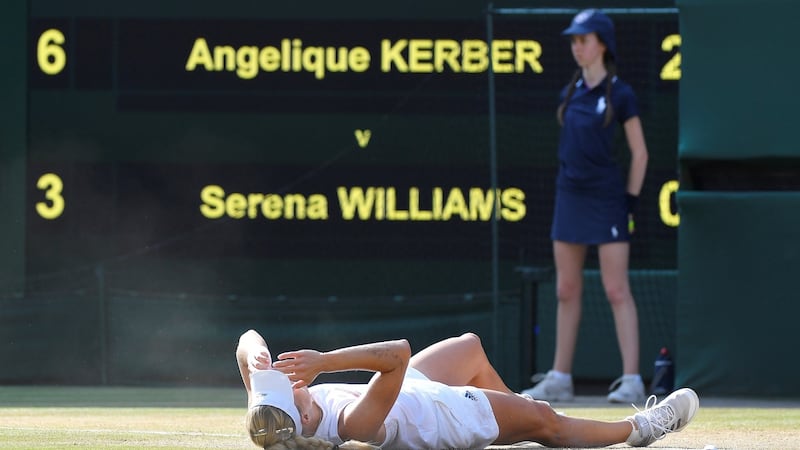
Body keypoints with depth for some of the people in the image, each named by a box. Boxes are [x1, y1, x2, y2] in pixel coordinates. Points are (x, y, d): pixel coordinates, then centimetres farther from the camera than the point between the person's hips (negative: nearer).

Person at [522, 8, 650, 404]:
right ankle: (559, 379, 12)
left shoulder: (620, 94, -6)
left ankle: (632, 381, -10)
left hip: (606, 198, -6)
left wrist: (630, 202, -7)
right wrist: (567, 184, 11)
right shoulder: (570, 93, 11)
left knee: (617, 291, -9)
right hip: (570, 198, 6)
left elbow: (639, 152, -4)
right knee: (567, 291, 8)